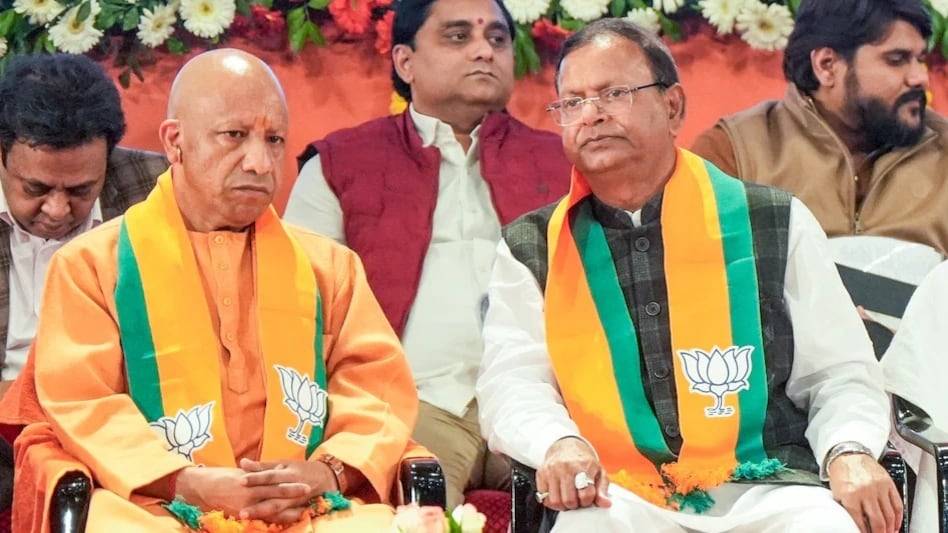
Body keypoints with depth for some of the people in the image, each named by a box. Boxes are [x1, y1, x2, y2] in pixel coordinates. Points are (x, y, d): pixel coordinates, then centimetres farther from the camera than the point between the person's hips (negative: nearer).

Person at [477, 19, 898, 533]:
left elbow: (839, 372, 13)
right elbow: (512, 381, 3)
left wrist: (849, 452, -8)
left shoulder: (774, 225, 14)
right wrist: (559, 443, -20)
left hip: (764, 489, 1)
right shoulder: (530, 251, 15)